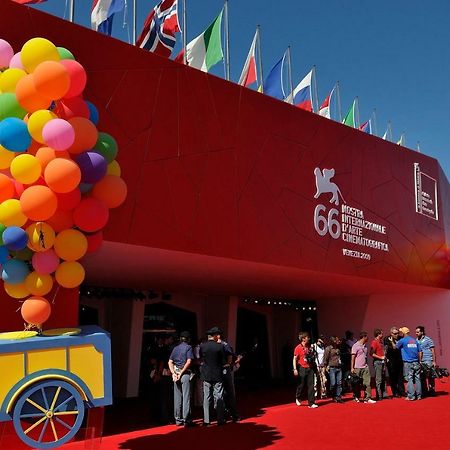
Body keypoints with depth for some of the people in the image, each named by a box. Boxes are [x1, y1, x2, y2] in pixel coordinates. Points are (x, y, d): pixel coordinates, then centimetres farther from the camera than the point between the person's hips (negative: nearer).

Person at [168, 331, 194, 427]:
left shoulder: (175, 348, 12)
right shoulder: (188, 347, -3)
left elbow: (170, 362, 5)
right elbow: (189, 362, -14)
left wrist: (173, 373, -3)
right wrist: (181, 373, -12)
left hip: (176, 373, 5)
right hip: (185, 374, -5)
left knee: (177, 397, 10)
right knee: (186, 397, -3)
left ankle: (178, 419, 14)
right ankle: (186, 420, -5)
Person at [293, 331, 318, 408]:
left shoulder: (309, 347, 7)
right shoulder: (298, 348, -9)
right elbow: (295, 359, -9)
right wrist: (295, 369, -17)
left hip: (310, 368, 4)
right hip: (302, 369, -4)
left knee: (311, 386, 0)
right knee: (301, 385, 8)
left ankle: (311, 403, 4)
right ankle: (298, 398, 34)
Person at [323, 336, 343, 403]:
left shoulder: (338, 348, 14)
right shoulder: (328, 348, -4)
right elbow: (325, 358, -4)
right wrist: (326, 366, -8)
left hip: (339, 368, 6)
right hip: (332, 368, -6)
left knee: (339, 383, 1)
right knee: (333, 384, -5)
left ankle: (338, 397, 5)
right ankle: (333, 397, 11)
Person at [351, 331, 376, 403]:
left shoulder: (365, 345, 12)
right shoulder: (356, 345, -8)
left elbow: (366, 356, 16)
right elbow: (353, 357, -9)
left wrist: (367, 364, 7)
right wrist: (352, 368, -12)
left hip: (365, 367, 6)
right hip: (358, 368, -6)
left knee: (367, 383, -2)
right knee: (357, 384, 5)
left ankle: (367, 398, 0)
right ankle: (356, 397, 20)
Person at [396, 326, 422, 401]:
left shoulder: (402, 340, -4)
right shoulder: (415, 340, 10)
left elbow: (396, 347, 6)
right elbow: (420, 352, 11)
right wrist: (419, 361, 19)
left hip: (408, 363, -5)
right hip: (416, 362, 5)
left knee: (409, 379, -2)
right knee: (417, 379, 8)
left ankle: (411, 396, -4)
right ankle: (419, 395, 11)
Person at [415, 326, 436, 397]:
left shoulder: (428, 339, -4)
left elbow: (433, 351, -2)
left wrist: (434, 361, -7)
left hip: (428, 361, -4)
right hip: (420, 362, 4)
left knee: (430, 377, 0)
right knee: (422, 377, 8)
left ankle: (431, 390, 9)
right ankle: (424, 391, 18)